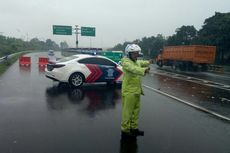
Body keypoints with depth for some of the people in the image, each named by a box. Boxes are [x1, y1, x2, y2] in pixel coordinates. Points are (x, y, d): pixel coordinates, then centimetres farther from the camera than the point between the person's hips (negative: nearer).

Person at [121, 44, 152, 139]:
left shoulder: (136, 61, 12)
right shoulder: (126, 62, -16)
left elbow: (140, 63, 38)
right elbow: (134, 69, -37)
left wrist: (148, 62, 54)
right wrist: (143, 70, -55)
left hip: (136, 91, 9)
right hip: (129, 92, -9)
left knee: (136, 110, 17)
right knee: (127, 112, -1)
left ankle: (134, 128, 31)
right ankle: (125, 131, 11)